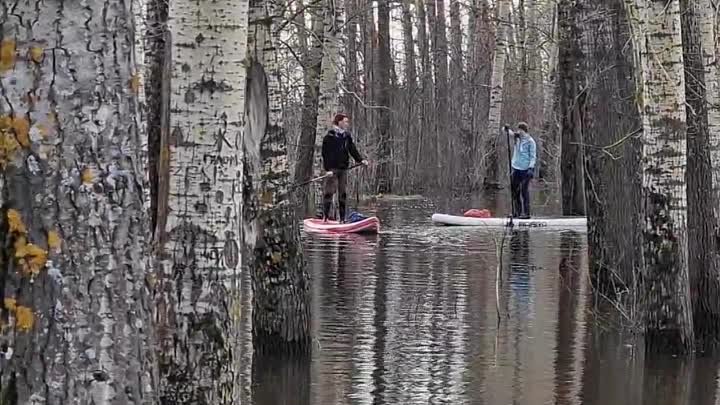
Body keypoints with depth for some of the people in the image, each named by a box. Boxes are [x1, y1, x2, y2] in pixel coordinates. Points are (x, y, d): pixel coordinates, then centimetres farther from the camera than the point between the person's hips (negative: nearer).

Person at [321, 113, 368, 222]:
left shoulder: (347, 136, 12)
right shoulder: (329, 136, -7)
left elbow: (353, 150, 9)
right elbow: (326, 153, -10)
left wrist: (361, 160, -7)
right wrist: (328, 169, -17)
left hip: (343, 168, 6)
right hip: (332, 168, -6)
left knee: (343, 193, 7)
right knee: (329, 192, -8)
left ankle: (342, 218, 12)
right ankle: (325, 216, -4)